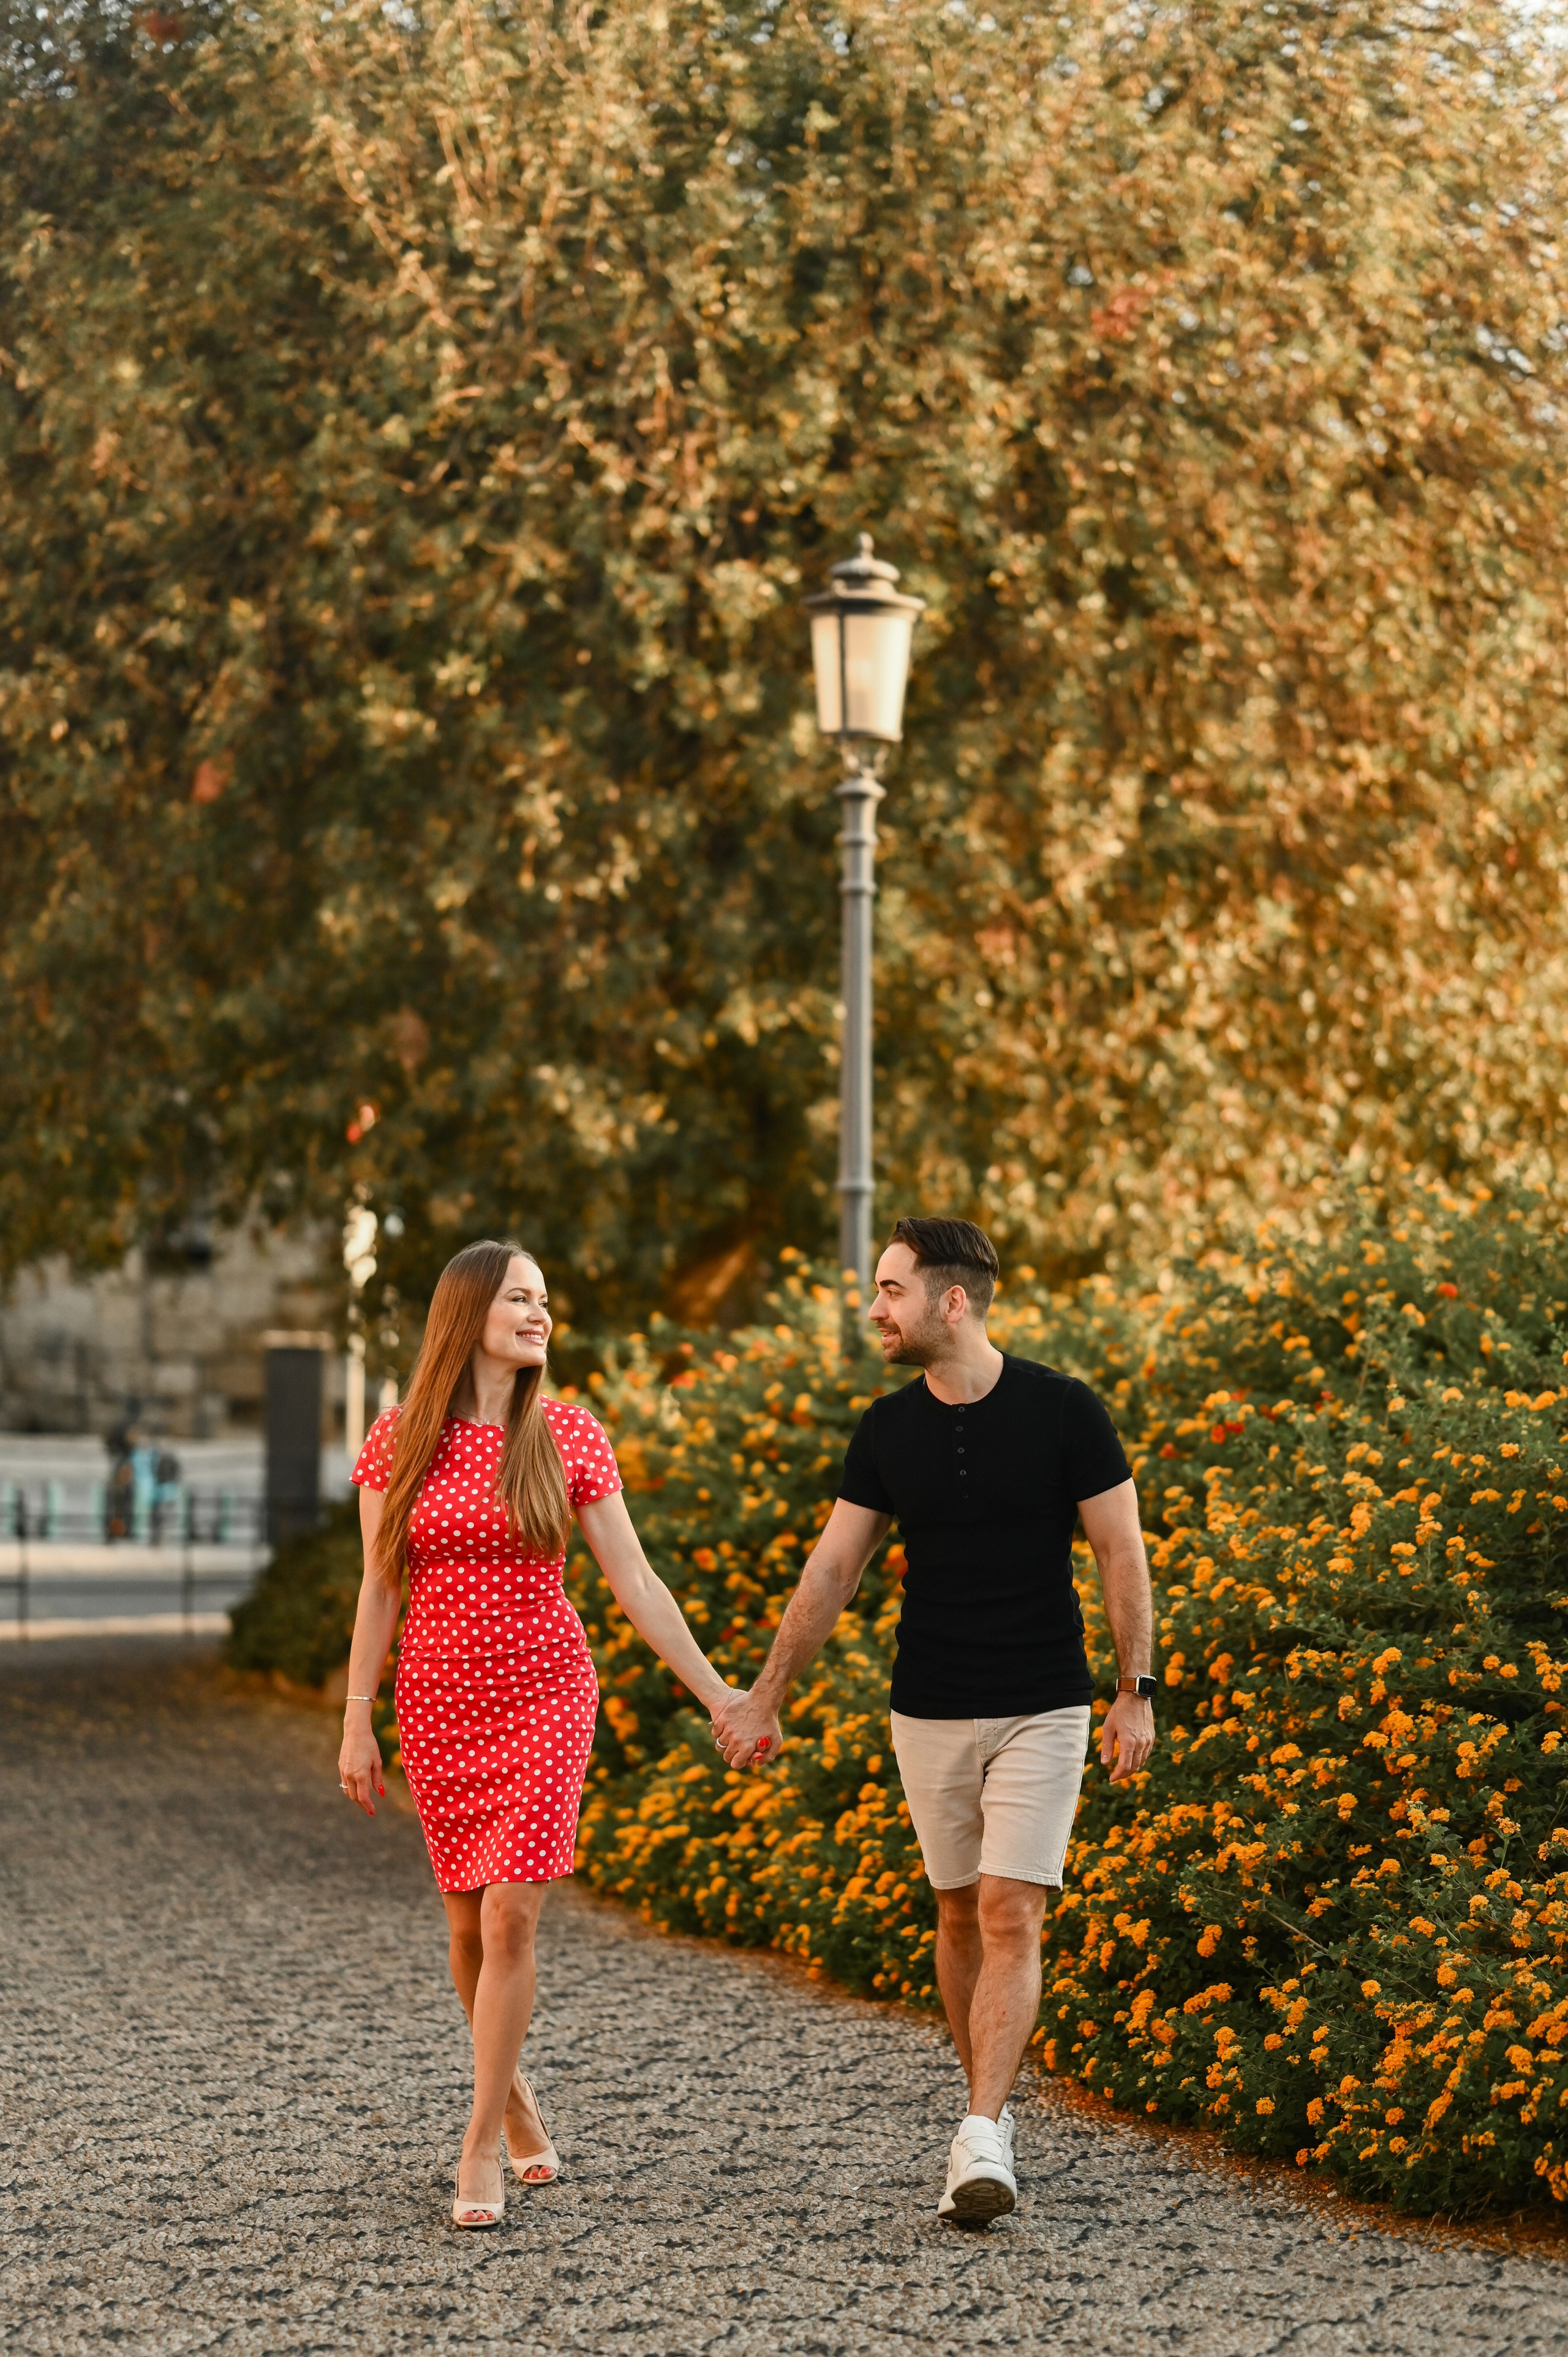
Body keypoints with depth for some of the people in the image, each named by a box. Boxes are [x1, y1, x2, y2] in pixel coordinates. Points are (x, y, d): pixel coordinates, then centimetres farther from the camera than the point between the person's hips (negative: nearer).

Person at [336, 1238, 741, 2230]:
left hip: (544, 1698, -1)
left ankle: (483, 2148, -4)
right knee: (469, 1922, 9)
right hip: (440, 1704, 1)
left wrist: (717, 1694, -3)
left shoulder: (570, 1437, -2)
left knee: (509, 1917, -11)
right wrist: (357, 1725, 1)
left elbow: (635, 1581, 0)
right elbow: (379, 1591, 3)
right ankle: (517, 2102, 32)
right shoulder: (398, 1442, -1)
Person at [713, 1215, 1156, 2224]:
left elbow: (1122, 1553, -4)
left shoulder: (1063, 1411, -10)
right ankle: (995, 2107, 22)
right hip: (930, 1713, 4)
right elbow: (831, 1572, 7)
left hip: (1042, 1709, -4)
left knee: (1011, 1915, -12)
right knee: (962, 1914, 8)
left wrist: (1136, 1692, -8)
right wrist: (763, 1699, 7)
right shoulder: (888, 1430, 1)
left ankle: (980, 2141, -16)